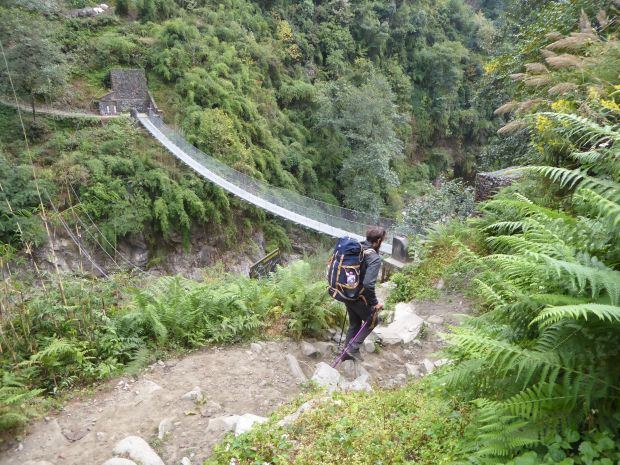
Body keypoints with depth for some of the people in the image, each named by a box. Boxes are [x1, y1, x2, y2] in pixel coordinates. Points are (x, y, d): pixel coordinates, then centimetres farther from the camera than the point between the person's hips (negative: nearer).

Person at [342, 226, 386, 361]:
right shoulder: (374, 258, -24)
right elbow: (368, 284, -32)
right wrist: (375, 303, -18)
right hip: (359, 298, -7)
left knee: (354, 324, 24)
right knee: (373, 320, 19)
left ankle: (347, 353, 34)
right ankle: (353, 348, 14)